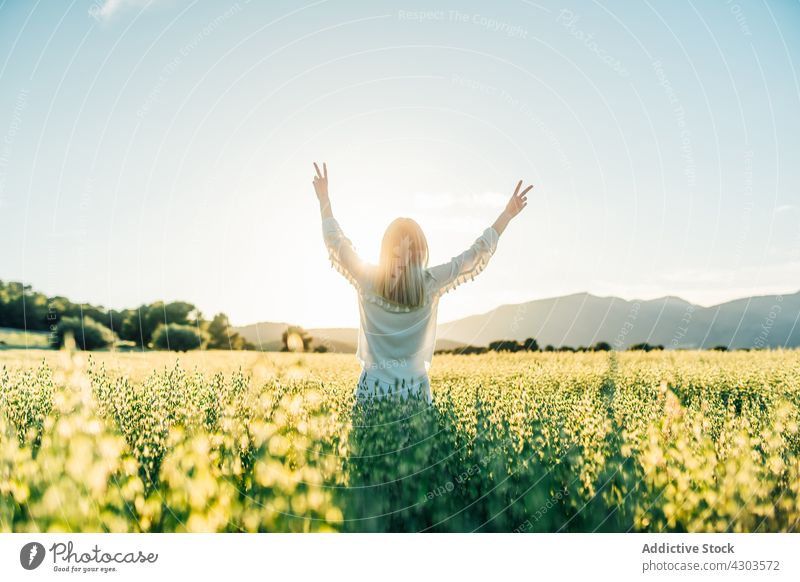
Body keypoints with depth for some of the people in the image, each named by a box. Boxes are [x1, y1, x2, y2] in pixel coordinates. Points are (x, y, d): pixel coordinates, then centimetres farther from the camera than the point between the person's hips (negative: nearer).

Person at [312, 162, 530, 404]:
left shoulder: (367, 279, -7)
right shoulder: (431, 283, -7)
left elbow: (336, 243, 9)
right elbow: (477, 254, 3)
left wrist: (324, 199, 19)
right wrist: (508, 213, 11)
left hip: (372, 387, 0)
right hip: (415, 388, 0)